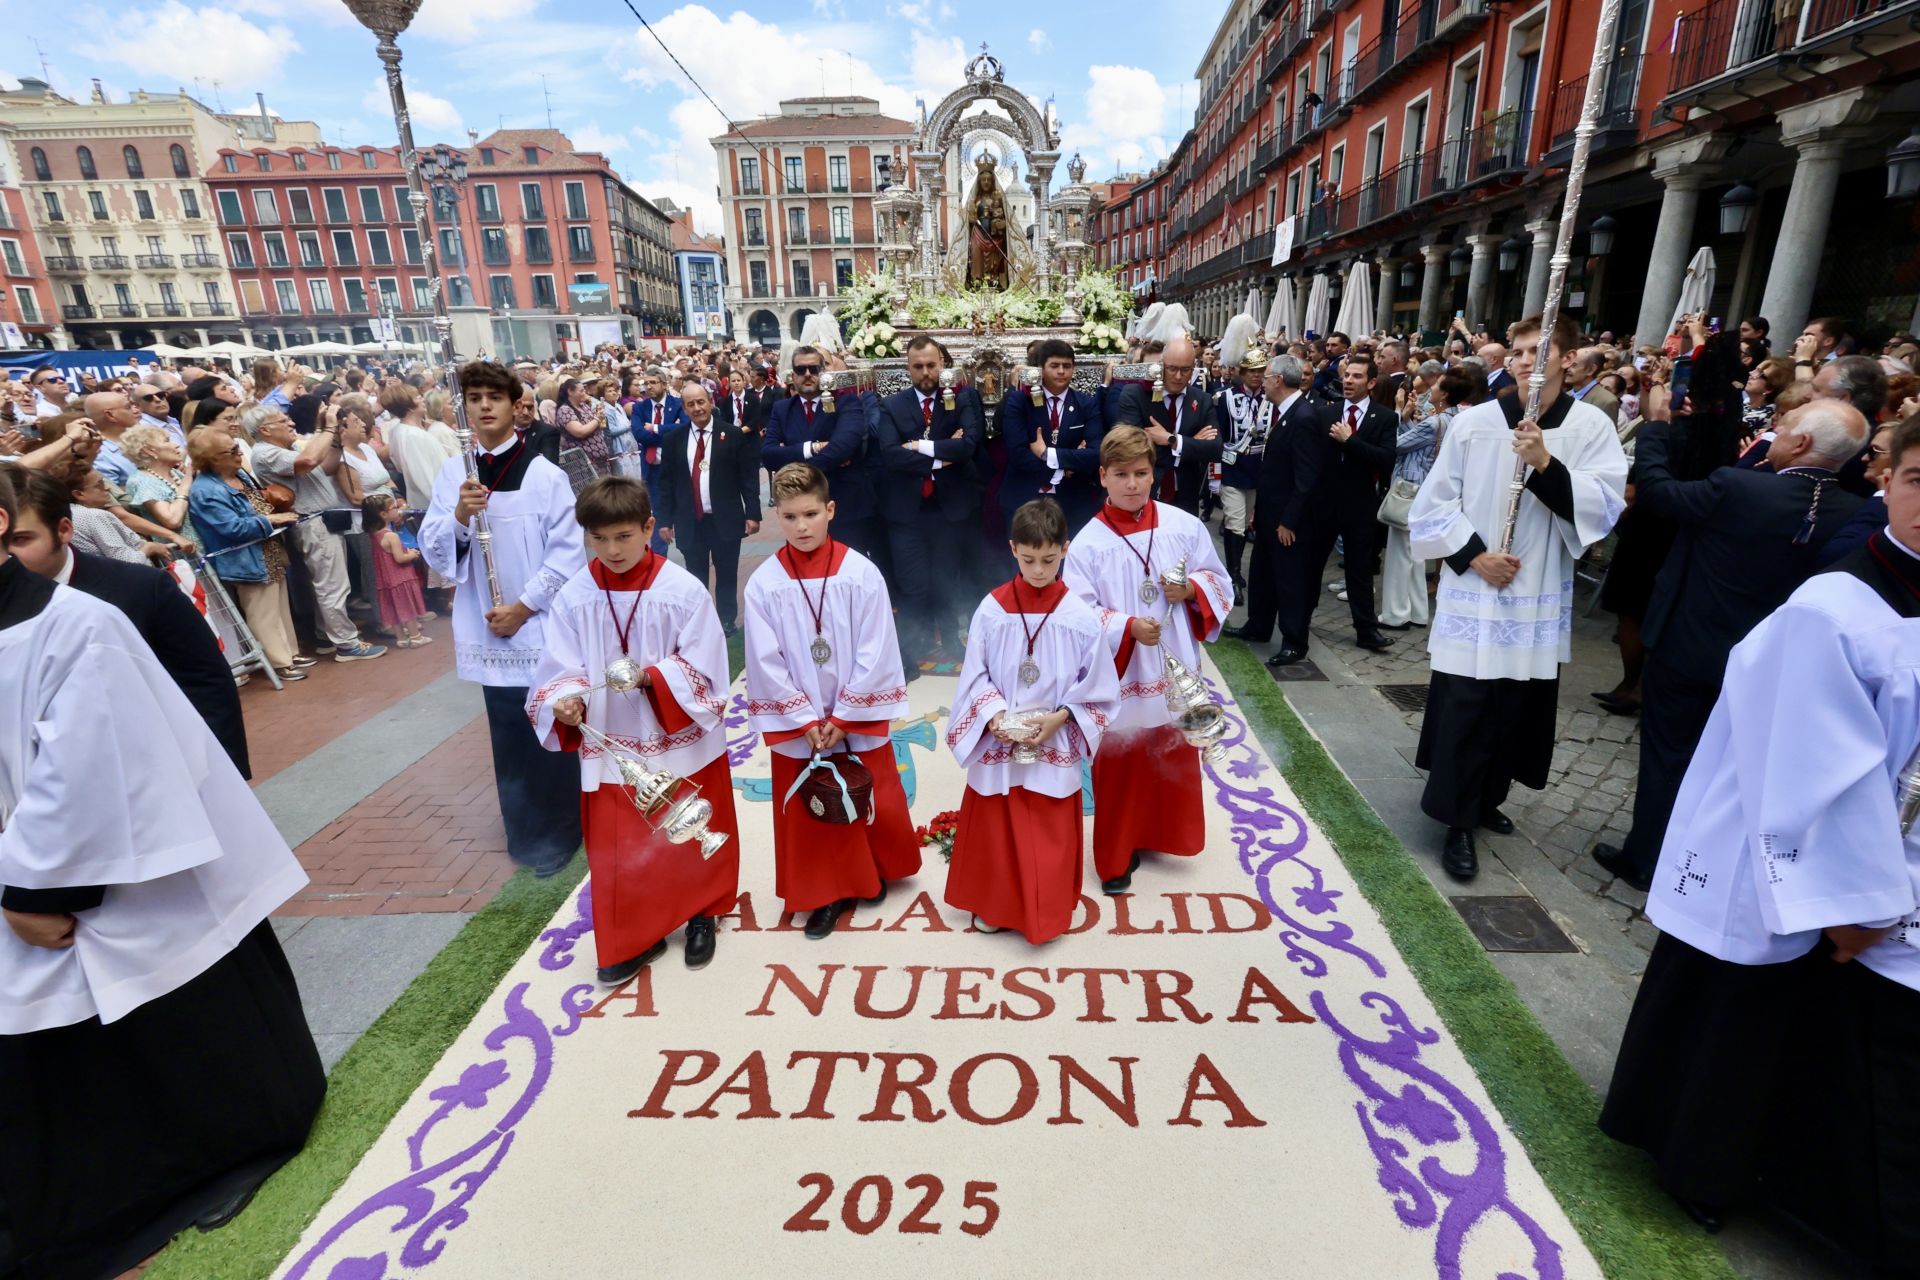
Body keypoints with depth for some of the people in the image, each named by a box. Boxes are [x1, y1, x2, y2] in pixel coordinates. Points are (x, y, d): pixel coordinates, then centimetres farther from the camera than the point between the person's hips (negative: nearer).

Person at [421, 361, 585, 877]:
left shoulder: (544, 473, -7)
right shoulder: (452, 472, 5)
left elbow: (568, 552, -9)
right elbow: (432, 550, 4)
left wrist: (524, 606, -11)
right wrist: (458, 516, -15)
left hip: (540, 625, -4)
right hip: (486, 627, 4)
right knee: (509, 731, 12)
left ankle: (557, 828, 20)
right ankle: (528, 828, 28)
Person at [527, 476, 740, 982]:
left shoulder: (684, 590, -15)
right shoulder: (574, 597, -6)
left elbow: (704, 670, -14)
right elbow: (561, 669, -6)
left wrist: (653, 676, -29)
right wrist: (566, 700, -26)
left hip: (683, 743, -2)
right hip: (611, 748, 2)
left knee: (692, 837, 16)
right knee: (617, 848, 12)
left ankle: (700, 914, 41)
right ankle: (633, 939, 31)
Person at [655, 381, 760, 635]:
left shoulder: (733, 436, -1)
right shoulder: (674, 440, 5)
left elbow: (749, 477, -1)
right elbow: (666, 482, 7)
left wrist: (753, 513, -6)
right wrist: (665, 520, 4)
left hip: (726, 519, -1)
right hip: (689, 522, 2)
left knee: (727, 575, 9)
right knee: (695, 576, 8)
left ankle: (727, 620, 23)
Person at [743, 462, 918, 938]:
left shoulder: (862, 573, -11)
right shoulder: (764, 583, -9)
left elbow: (874, 653, -11)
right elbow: (766, 663, -8)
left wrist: (843, 717, -12)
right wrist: (807, 722, -11)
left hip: (859, 716, 0)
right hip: (796, 724, 1)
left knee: (872, 803, 15)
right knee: (809, 814, 11)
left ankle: (873, 873, 41)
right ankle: (826, 894, 31)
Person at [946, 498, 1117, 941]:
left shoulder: (1079, 617, -9)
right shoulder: (991, 610, -7)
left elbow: (1098, 688, -3)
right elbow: (974, 676, -1)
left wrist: (1058, 719, -15)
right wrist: (994, 716, -16)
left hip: (1055, 747, -1)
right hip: (997, 744, 1)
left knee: (1049, 835, 10)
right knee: (993, 829, 14)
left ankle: (1045, 913, 31)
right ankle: (993, 905, 36)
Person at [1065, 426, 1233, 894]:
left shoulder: (1185, 526, -2)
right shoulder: (1088, 543, -11)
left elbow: (1220, 582, 7)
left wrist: (1192, 588, -14)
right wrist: (1128, 627, -26)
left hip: (1174, 668, 4)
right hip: (1119, 674, -3)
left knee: (1173, 758, 18)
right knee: (1119, 767, 8)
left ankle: (1158, 834, 42)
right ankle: (1115, 857, 24)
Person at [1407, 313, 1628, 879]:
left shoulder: (1591, 427, -1)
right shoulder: (1473, 421, -4)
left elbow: (1606, 507, -10)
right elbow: (1435, 501, -1)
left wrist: (1547, 464, -23)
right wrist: (1473, 555, -10)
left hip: (1540, 597, 2)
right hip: (1472, 591, -2)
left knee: (1518, 708, 13)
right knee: (1463, 709, -2)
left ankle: (1488, 797, 33)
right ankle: (1457, 821, 10)